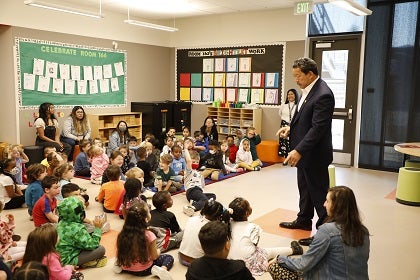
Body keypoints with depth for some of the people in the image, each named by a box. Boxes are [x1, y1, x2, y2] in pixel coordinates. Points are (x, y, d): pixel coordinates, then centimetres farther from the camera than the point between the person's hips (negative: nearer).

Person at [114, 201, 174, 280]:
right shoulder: (149, 235, -25)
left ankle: (120, 266, 11)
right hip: (144, 270, -5)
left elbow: (122, 252, 1)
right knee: (169, 257, 12)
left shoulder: (123, 233, -12)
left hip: (126, 268, 5)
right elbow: (154, 257, -13)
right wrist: (157, 251, 9)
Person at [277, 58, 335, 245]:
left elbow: (318, 128, -26)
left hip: (314, 154, -10)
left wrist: (298, 151, -27)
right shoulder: (307, 90, 7)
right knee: (304, 188, 22)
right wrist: (291, 128, 2)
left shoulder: (323, 95, -23)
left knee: (318, 191, 3)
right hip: (303, 152, 10)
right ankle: (304, 220, 39)